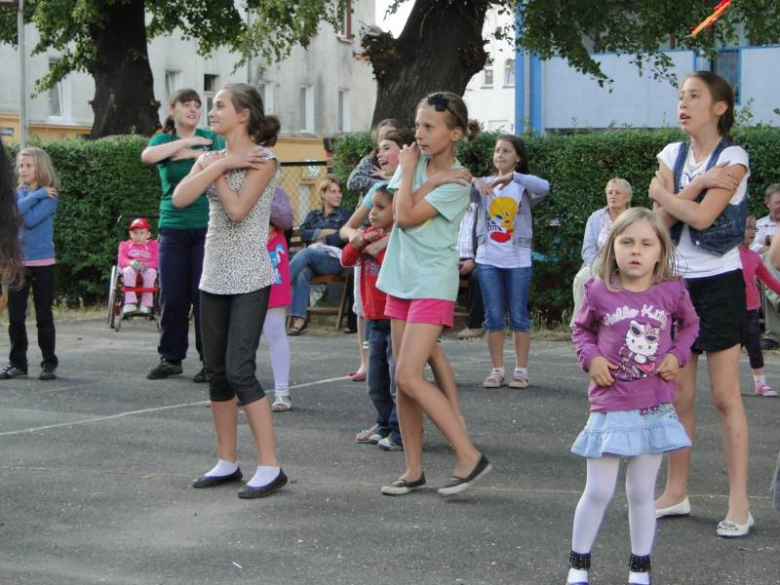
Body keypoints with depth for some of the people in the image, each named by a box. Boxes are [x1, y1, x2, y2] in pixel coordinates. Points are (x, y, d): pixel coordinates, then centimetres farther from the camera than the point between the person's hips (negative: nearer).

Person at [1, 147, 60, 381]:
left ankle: (49, 364, 9)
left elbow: (31, 219, -18)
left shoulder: (50, 196, -4)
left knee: (43, 317, 1)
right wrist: (36, 195, -12)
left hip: (42, 263, -4)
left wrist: (23, 202, -5)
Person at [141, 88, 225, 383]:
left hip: (207, 227, -1)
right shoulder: (163, 140, 8)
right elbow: (147, 156, -15)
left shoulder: (212, 138, 7)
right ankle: (171, 358, 15)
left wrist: (189, 153, -14)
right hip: (173, 228, 2)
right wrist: (186, 142, -13)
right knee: (173, 297, 3)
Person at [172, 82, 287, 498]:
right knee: (216, 371, 9)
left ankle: (270, 468, -9)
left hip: (249, 279, -7)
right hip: (214, 276, 7)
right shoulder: (210, 158, 11)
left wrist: (215, 171, -7)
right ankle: (227, 463, 18)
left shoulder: (262, 159, -7)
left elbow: (237, 209, -19)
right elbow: (180, 198, -6)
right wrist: (221, 165, -12)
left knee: (239, 370, -13)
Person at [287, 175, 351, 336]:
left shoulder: (344, 215, 16)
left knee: (306, 253, -35)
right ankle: (298, 319, -44)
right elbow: (303, 234, 8)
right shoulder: (313, 215, 26)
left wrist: (317, 236, 3)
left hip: (333, 258, -3)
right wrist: (325, 232, -2)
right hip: (311, 258, 3)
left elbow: (341, 238, -2)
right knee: (302, 273, -36)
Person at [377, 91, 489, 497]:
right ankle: (413, 469, 15)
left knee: (409, 376, -16)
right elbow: (398, 210, -6)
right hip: (401, 279, 7)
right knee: (403, 379, 7)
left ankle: (469, 456, -9)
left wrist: (409, 171, -6)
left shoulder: (456, 182, -10)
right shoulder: (415, 161, 8)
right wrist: (433, 181, -13)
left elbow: (407, 216, -17)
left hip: (433, 283, -7)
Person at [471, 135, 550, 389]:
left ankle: (521, 370, 8)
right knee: (493, 316, 4)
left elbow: (544, 187, -22)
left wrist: (512, 176, -31)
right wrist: (475, 182, -30)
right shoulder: (484, 185, 6)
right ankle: (497, 370, 9)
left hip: (518, 260, -2)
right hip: (488, 259, 2)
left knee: (518, 315, 2)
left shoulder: (523, 186, -1)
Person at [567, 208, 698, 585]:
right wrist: (591, 357, -7)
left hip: (655, 409, 1)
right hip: (610, 409, -1)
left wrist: (677, 355, 0)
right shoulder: (599, 293, -7)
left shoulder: (672, 292, -4)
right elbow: (581, 329, 11)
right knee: (598, 492, 3)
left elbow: (690, 324, 16)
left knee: (642, 493, 11)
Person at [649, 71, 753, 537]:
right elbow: (663, 218, -5)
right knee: (678, 396, 8)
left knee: (726, 396, -5)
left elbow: (701, 217, -20)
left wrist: (664, 193, -7)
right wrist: (700, 182, -13)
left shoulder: (733, 158, -8)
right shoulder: (673, 155, 7)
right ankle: (676, 493, 18)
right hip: (677, 283, 5)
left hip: (719, 284, -5)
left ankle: (739, 504, -2)